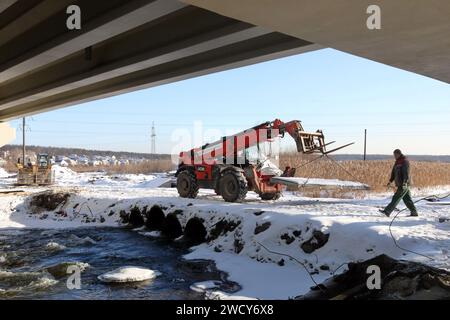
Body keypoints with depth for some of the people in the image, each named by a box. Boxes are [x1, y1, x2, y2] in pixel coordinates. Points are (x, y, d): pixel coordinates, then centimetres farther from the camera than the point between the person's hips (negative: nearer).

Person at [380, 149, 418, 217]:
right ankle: (414, 212, 17)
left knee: (396, 198, -8)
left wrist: (405, 182, -29)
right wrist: (390, 181, 14)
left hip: (404, 184, -9)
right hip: (400, 184, 9)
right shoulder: (397, 162, 16)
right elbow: (394, 172, 20)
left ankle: (387, 211, -9)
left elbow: (406, 173, -22)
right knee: (407, 199, 12)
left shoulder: (405, 161, -13)